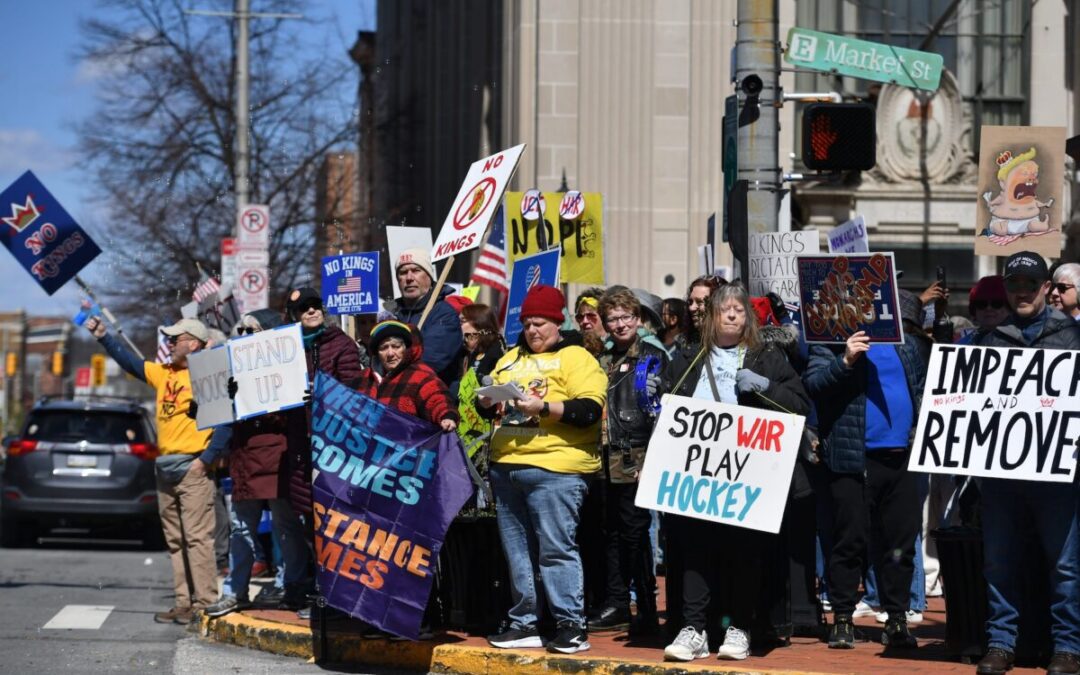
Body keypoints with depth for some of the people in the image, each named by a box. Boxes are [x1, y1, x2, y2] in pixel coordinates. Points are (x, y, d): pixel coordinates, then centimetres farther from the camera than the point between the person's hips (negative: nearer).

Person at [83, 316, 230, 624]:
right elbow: (130, 362, 21)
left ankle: (204, 603, -11)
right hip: (166, 469, 9)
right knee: (175, 541, 9)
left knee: (197, 538, -10)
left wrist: (206, 459, -18)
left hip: (192, 468, -9)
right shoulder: (162, 374, 15)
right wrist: (104, 337, 10)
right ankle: (184, 602, 13)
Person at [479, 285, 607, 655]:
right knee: (517, 550, 10)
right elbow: (487, 405, 25)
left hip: (554, 467, -7)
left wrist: (543, 407, -21)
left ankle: (572, 626, -6)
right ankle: (524, 624, 16)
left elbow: (589, 409, -13)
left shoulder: (575, 358, -1)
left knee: (556, 548, -10)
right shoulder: (511, 358, 20)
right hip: (506, 464, 7)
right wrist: (489, 400, 1)